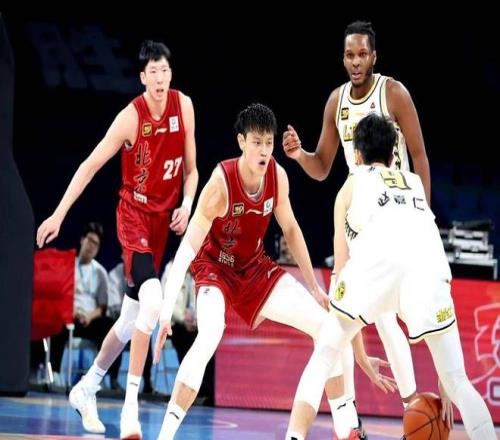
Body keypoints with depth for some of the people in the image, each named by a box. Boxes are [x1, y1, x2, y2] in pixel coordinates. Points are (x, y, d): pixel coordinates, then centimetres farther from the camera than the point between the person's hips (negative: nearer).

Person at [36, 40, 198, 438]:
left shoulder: (183, 106, -1)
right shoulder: (131, 117, -15)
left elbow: (190, 168, 10)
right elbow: (90, 166, -11)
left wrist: (187, 205, -8)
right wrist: (59, 215, -14)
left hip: (162, 218, 6)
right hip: (133, 214, -6)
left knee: (132, 317, 13)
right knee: (152, 302, -27)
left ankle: (87, 388, 33)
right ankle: (130, 404, -26)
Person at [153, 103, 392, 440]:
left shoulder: (278, 176, -12)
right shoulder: (221, 183, -28)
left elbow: (291, 230, 6)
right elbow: (188, 248, -30)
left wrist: (314, 288, 10)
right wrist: (167, 310, -37)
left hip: (256, 268, 6)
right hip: (215, 269, -6)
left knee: (329, 330, -3)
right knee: (210, 336, -37)